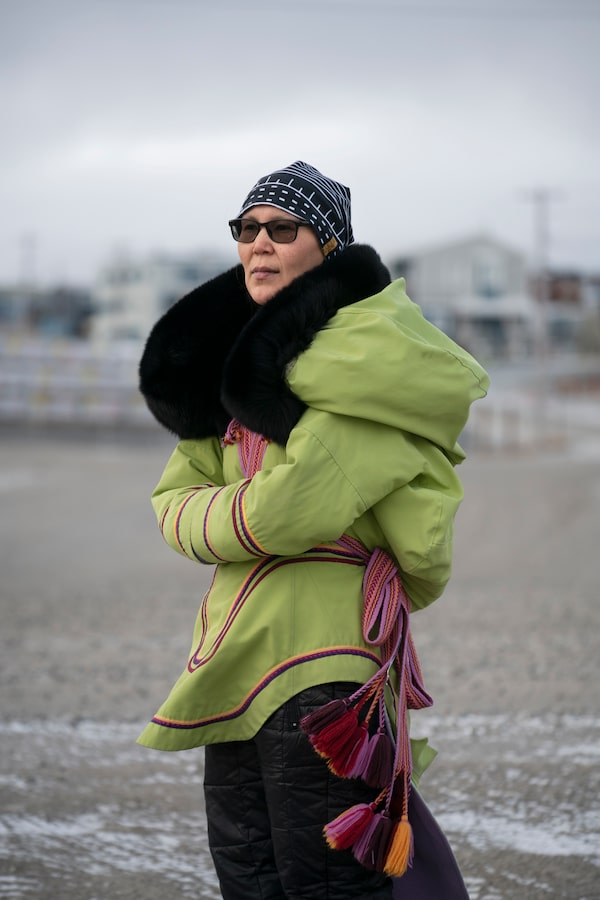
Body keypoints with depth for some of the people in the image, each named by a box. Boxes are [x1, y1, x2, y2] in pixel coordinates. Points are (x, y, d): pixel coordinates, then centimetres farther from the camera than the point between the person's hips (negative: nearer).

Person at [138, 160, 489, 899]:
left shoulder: (361, 356, -12)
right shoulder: (235, 355, 14)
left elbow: (296, 504, -21)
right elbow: (174, 500, 11)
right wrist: (247, 519, -6)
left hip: (323, 671, -9)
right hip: (237, 666, 9)